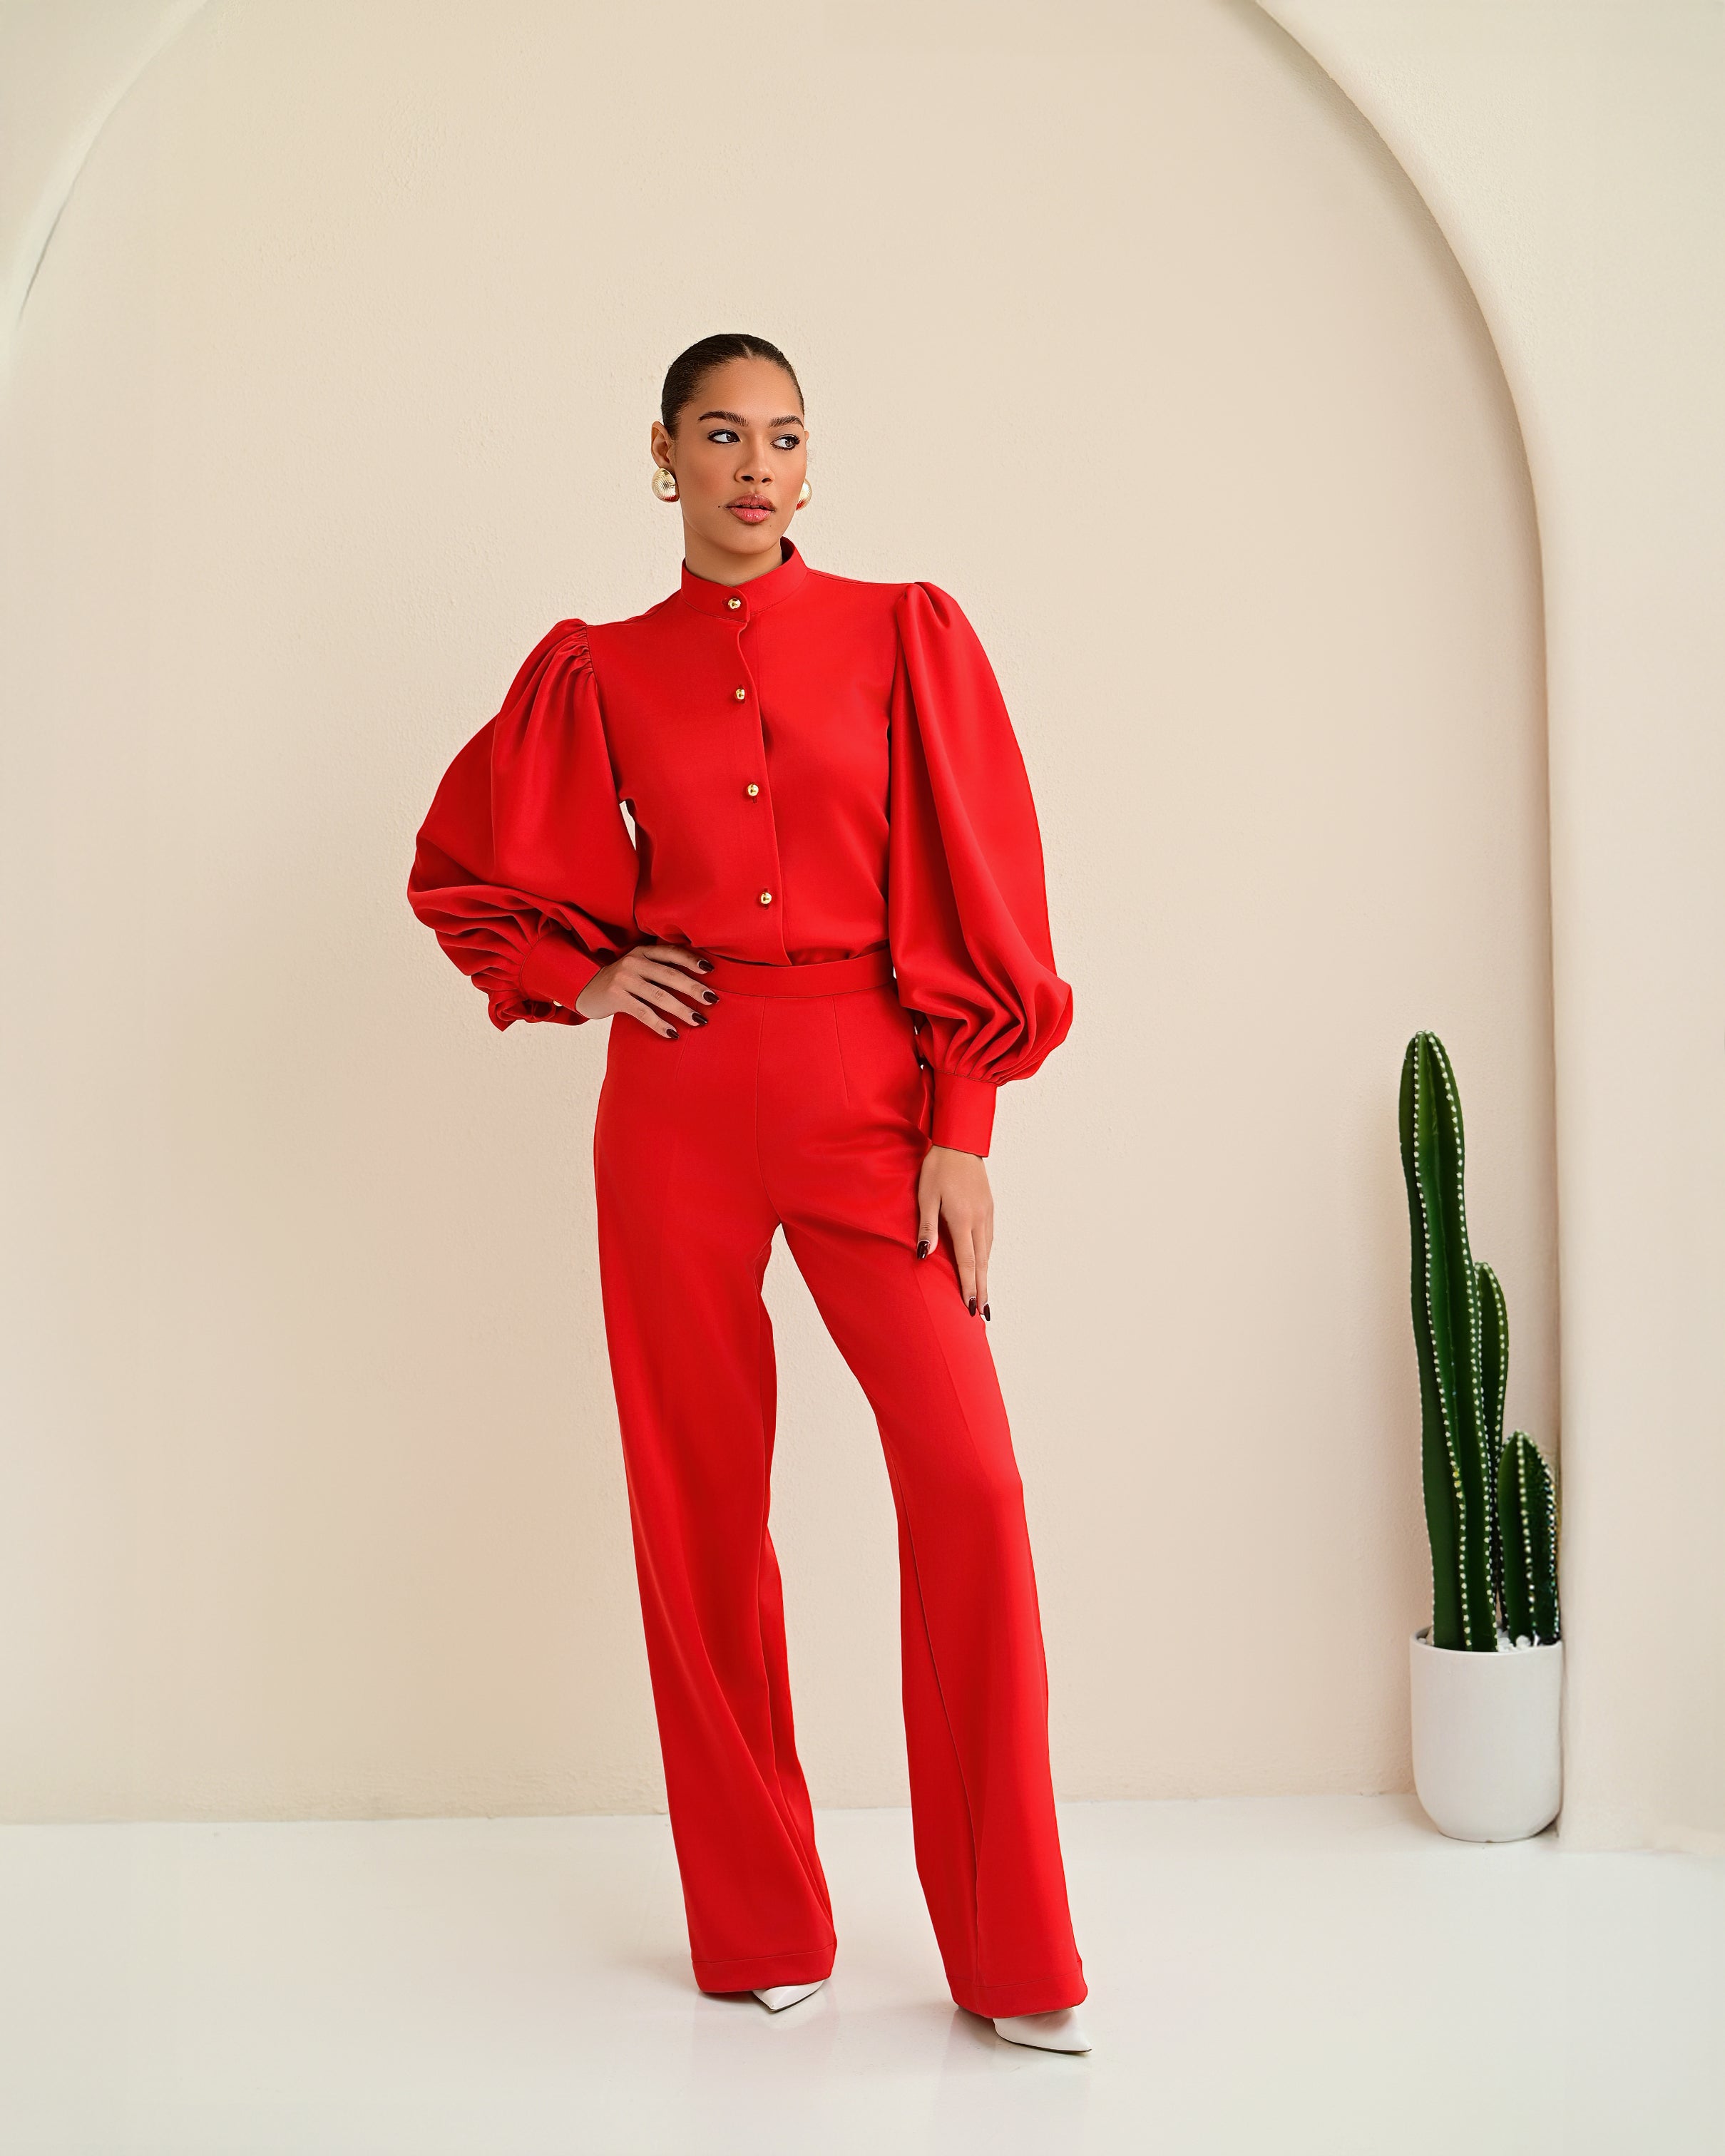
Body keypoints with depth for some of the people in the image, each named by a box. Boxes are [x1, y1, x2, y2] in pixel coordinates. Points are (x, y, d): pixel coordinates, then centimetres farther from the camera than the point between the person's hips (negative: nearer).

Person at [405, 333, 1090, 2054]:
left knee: (966, 1481, -13)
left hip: (869, 1091, -1)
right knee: (700, 1500, 4)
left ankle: (1015, 1957, 1)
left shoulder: (903, 637, 5)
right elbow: (463, 867, 20)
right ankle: (759, 1927, 20)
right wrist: (580, 981, 4)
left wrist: (963, 1135, -6)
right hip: (678, 1102, 2)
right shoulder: (601, 673, 9)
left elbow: (970, 885, 0)